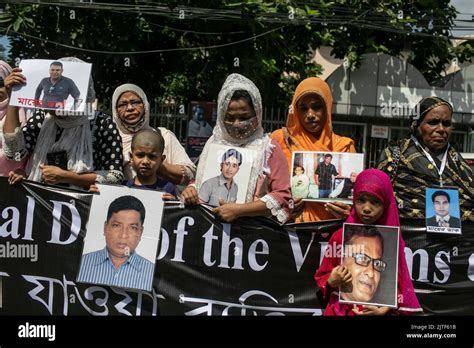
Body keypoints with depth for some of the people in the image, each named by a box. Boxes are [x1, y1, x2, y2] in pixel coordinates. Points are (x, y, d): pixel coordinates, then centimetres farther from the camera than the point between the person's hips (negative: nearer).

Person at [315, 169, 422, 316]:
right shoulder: (340, 236, -4)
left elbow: (399, 283, 2)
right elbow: (322, 276, 4)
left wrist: (384, 309, -12)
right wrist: (332, 282, -15)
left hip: (378, 310, -1)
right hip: (342, 310, 2)